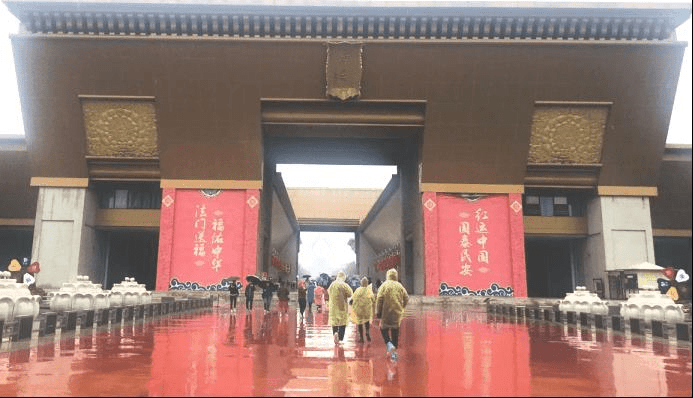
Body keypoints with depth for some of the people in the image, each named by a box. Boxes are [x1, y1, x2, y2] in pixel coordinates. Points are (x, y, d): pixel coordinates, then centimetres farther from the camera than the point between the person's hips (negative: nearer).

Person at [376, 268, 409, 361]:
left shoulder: (384, 285, -7)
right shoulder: (400, 286, 5)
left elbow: (379, 300, -11)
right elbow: (406, 298, 9)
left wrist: (378, 313, -5)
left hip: (386, 313, -3)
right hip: (397, 313, 3)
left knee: (384, 329, 11)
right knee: (395, 331, 11)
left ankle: (389, 344, -13)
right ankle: (394, 352, 12)